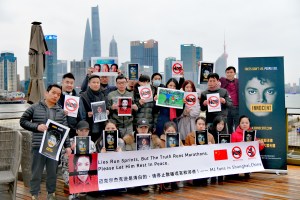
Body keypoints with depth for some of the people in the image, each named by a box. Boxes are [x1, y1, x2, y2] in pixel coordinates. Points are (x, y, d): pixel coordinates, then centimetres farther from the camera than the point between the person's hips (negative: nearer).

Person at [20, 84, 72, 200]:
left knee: (53, 172, 11)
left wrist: (67, 146, 2)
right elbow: (23, 121, 2)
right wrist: (37, 126, -13)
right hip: (38, 146, -2)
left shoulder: (60, 111, 9)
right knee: (36, 173, 4)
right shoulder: (35, 108, 1)